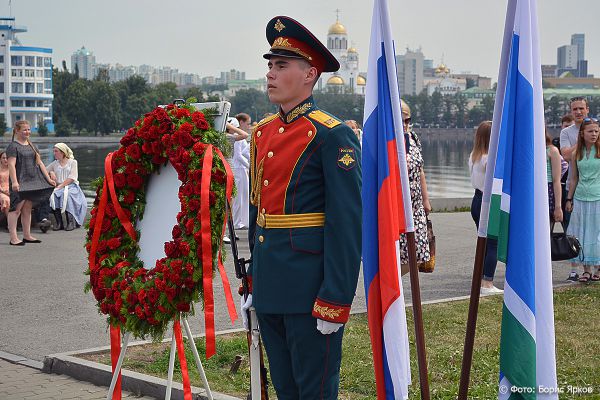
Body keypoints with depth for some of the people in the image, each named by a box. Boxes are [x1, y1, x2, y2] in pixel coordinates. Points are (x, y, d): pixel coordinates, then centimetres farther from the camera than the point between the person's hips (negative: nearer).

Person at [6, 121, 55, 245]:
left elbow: (39, 163, 18)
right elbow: (11, 165, -16)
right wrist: (14, 182, -27)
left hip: (32, 181, 7)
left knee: (27, 209, 10)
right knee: (16, 209, -7)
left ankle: (27, 236, 16)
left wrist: (48, 179, 13)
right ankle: (13, 238, -8)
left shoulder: (31, 146, 16)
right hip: (20, 182, -7)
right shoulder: (13, 146, -7)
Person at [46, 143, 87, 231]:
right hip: (59, 187, 3)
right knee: (52, 195, -31)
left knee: (66, 194, -38)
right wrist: (51, 172, -1)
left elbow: (72, 178, -4)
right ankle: (59, 223, -30)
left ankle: (71, 222, -33)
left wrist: (61, 185, -15)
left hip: (71, 186, -3)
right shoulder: (55, 164, 21)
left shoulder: (73, 162, 8)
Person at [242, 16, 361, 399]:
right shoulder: (263, 132, 12)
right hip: (269, 287, 7)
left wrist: (336, 301, -18)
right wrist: (252, 281, 17)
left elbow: (348, 224, -16)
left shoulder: (333, 136, -12)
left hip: (310, 289, -7)